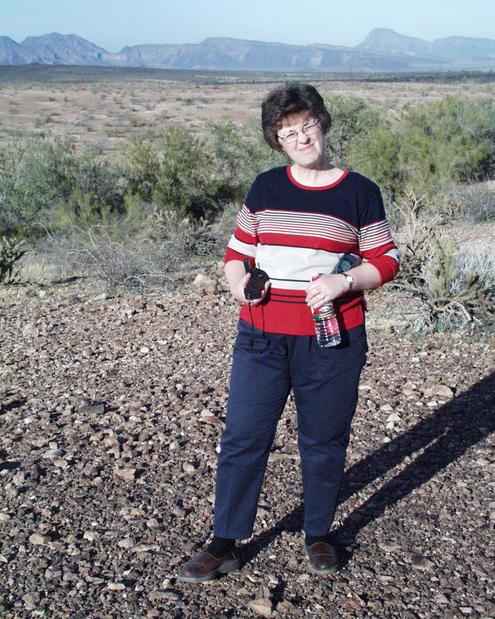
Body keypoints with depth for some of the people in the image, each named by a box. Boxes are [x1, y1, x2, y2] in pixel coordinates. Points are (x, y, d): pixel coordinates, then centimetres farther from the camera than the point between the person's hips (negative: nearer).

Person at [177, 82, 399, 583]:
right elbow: (236, 252, 12)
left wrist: (345, 281, -16)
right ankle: (224, 545, 15)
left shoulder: (359, 192, 1)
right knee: (242, 438, 1)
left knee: (323, 441, 11)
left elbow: (386, 260, 2)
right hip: (262, 338, 2)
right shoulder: (265, 188, 7)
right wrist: (238, 283, -10)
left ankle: (318, 536, 31)